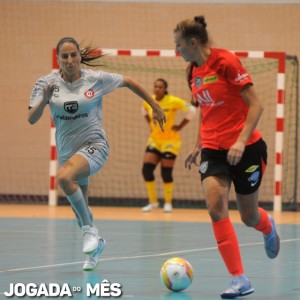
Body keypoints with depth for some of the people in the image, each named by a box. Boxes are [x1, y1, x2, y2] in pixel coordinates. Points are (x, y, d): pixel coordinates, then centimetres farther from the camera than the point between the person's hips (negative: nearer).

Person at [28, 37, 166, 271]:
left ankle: (90, 230, -20)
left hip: (94, 144, -4)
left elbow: (129, 83, 7)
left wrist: (155, 107, 12)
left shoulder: (96, 79, -8)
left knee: (64, 177, -34)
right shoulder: (47, 83, -5)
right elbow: (32, 119, -11)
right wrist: (45, 99, -30)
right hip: (67, 150, 4)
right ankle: (95, 244, 44)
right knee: (80, 211, 14)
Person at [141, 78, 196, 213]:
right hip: (154, 140, 4)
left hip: (170, 140, -4)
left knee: (166, 173, -5)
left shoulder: (173, 101, -17)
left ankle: (168, 203, 12)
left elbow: (191, 110, -11)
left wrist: (180, 126, -10)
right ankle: (153, 202, 8)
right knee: (147, 169, -6)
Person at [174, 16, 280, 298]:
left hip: (246, 148, -5)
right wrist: (198, 146, 17)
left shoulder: (226, 61, -15)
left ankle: (268, 227, 47)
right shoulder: (192, 73, 6)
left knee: (249, 217, 6)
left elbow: (256, 105, -15)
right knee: (215, 206, -19)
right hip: (213, 148, 5)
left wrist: (241, 141, -24)